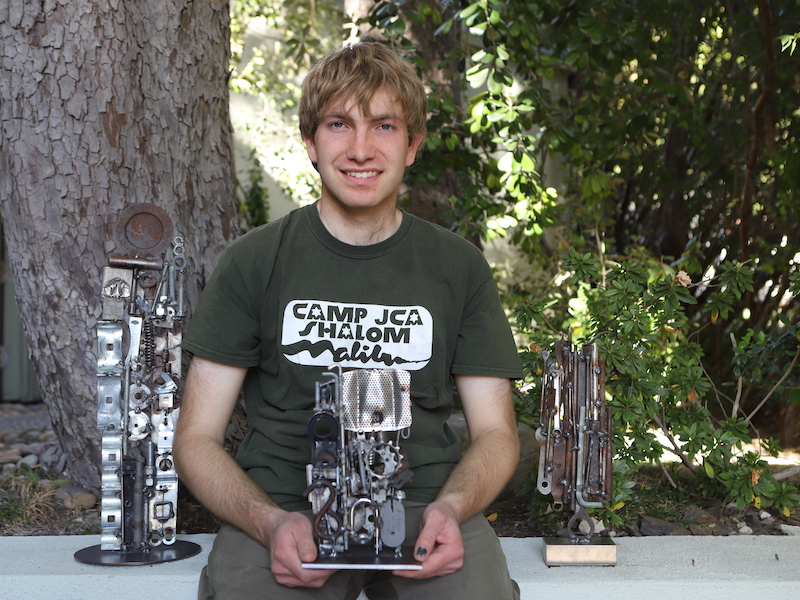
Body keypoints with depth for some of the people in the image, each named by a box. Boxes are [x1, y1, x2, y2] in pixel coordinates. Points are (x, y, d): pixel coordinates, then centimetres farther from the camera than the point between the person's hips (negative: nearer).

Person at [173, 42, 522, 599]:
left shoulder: (460, 268, 9)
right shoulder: (254, 261, 5)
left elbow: (496, 433, 11)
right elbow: (197, 438, 4)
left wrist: (450, 508, -12)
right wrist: (270, 522, -16)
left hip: (423, 499, 1)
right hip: (282, 504, -1)